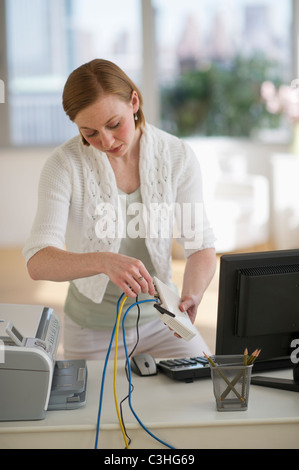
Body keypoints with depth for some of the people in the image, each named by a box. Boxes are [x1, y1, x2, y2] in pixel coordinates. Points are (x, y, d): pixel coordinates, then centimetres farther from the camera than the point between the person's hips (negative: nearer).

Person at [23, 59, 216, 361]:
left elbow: (201, 245, -8)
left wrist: (192, 296, -29)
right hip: (93, 327, -2)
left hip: (159, 318, 2)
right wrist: (104, 261, -45)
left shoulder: (177, 156, -10)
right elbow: (37, 261, -27)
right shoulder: (64, 164, -18)